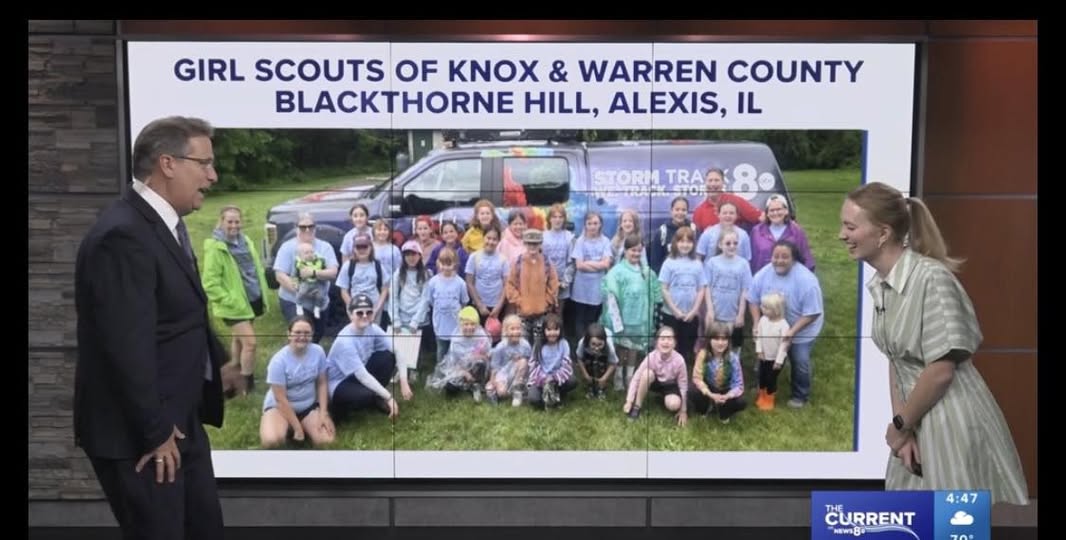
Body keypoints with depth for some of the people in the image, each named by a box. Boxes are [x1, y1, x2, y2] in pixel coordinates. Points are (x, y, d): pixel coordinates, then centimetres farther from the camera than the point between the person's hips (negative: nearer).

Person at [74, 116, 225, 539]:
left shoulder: (165, 223, 9)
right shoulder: (123, 235, -24)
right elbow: (128, 347, -26)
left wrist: (219, 362, 14)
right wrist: (154, 432, -20)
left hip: (180, 421, 10)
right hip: (135, 434, -10)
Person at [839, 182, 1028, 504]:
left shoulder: (932, 278, -22)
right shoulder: (880, 285, 3)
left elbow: (941, 370, -23)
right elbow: (896, 362, 6)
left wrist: (899, 426, -11)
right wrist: (901, 424, -5)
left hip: (954, 424, -8)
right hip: (918, 418, 8)